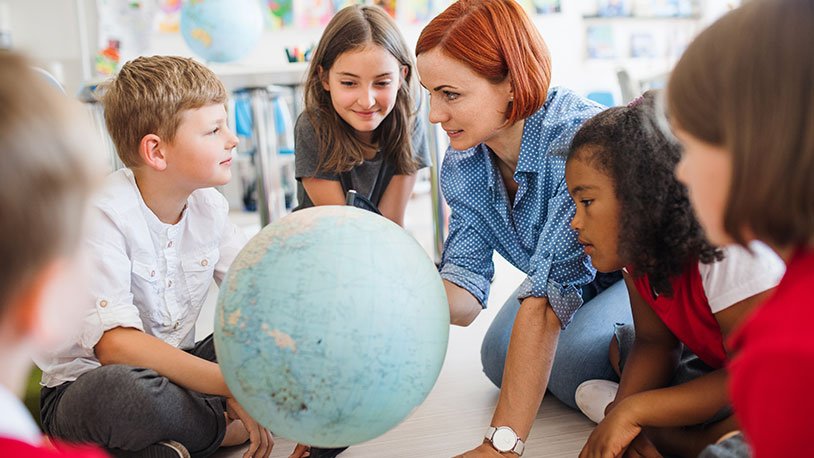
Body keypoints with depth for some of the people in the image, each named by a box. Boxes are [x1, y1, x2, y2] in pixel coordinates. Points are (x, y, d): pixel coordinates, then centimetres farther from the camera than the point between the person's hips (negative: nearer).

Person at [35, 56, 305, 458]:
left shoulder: (208, 204, -1)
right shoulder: (102, 214, -21)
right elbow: (113, 343, -31)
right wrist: (231, 385, -36)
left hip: (178, 367, 7)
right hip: (83, 388, -6)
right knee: (123, 388, -42)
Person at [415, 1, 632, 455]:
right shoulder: (463, 162, -16)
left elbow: (545, 298, -45)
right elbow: (465, 291, -19)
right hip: (582, 274, 7)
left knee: (572, 360, -25)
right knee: (500, 359, -3)